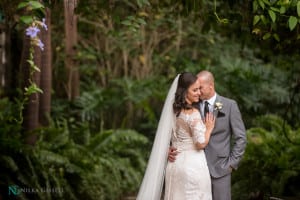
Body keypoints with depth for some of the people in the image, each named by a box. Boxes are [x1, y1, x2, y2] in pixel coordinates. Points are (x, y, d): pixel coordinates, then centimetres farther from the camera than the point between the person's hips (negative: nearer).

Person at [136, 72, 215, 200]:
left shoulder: (173, 110, 7)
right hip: (193, 165, -7)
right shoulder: (193, 113, -16)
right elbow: (201, 144, -16)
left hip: (174, 164, 7)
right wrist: (208, 129, -1)